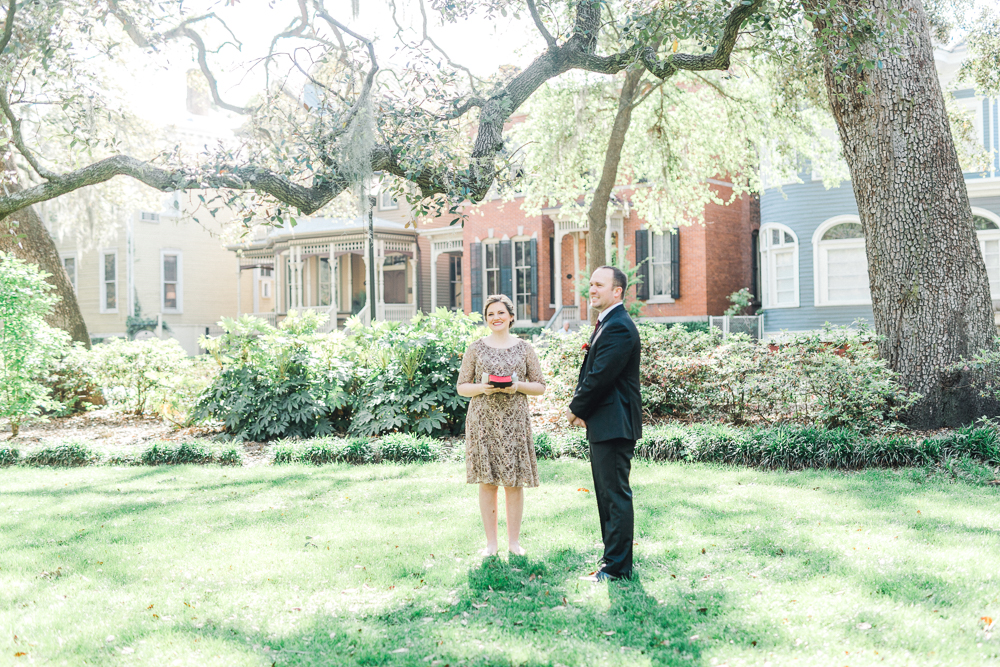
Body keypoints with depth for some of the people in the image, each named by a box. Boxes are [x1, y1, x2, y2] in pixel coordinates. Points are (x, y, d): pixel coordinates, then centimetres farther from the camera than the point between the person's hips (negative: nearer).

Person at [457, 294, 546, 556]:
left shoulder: (524, 348, 6)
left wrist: (518, 386, -11)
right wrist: (482, 388, -13)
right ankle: (491, 542, 12)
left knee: (514, 483, 2)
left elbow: (540, 387, 7)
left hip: (514, 421, 0)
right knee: (487, 482, 2)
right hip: (483, 421, 0)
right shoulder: (476, 348, 5)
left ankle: (514, 541, 13)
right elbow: (462, 387, 6)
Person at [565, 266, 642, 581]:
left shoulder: (619, 328, -18)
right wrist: (579, 407, 4)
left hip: (614, 424, -11)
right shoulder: (606, 323, 17)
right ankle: (613, 557, 26)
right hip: (603, 425, 11)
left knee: (616, 494, -4)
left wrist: (576, 409, -8)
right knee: (606, 494, 16)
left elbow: (600, 377, -21)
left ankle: (617, 567, 3)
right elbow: (589, 371, 18)